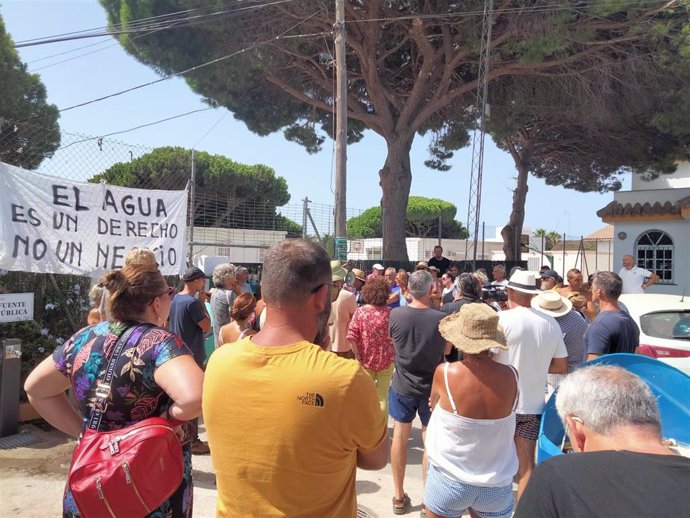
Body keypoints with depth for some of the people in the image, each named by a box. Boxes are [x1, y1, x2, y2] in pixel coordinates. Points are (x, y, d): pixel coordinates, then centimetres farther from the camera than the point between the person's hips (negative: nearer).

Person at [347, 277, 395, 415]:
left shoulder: (360, 312, -10)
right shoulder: (390, 312, -10)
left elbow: (351, 336, -15)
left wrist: (358, 356, -7)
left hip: (366, 360, 0)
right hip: (386, 360, 0)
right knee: (383, 396, 12)